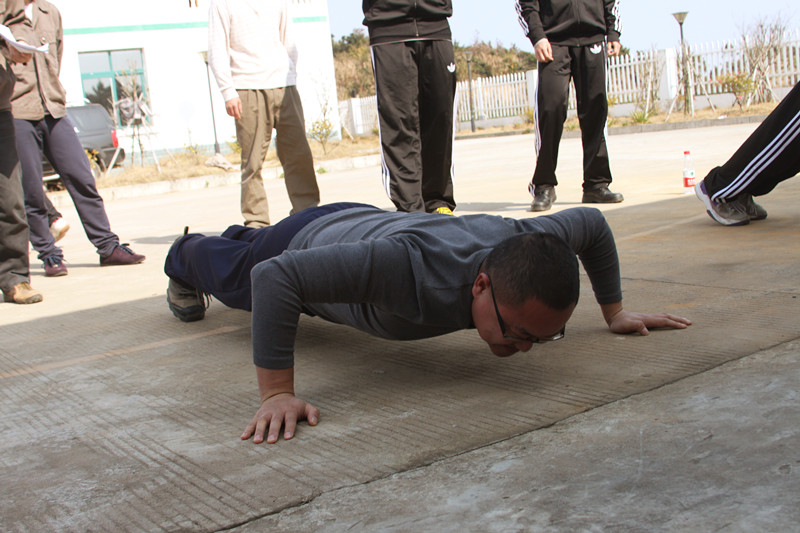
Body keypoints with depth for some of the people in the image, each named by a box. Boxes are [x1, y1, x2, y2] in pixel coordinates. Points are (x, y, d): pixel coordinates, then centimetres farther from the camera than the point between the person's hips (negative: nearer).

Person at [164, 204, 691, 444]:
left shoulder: (530, 244, -37)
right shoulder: (411, 269, -54)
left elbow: (592, 222, -13)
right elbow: (273, 277, -52)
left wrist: (615, 311, -12)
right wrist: (277, 394, -52)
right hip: (308, 240, -5)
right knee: (228, 274, 32)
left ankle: (245, 233, 73)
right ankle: (186, 256, 65)